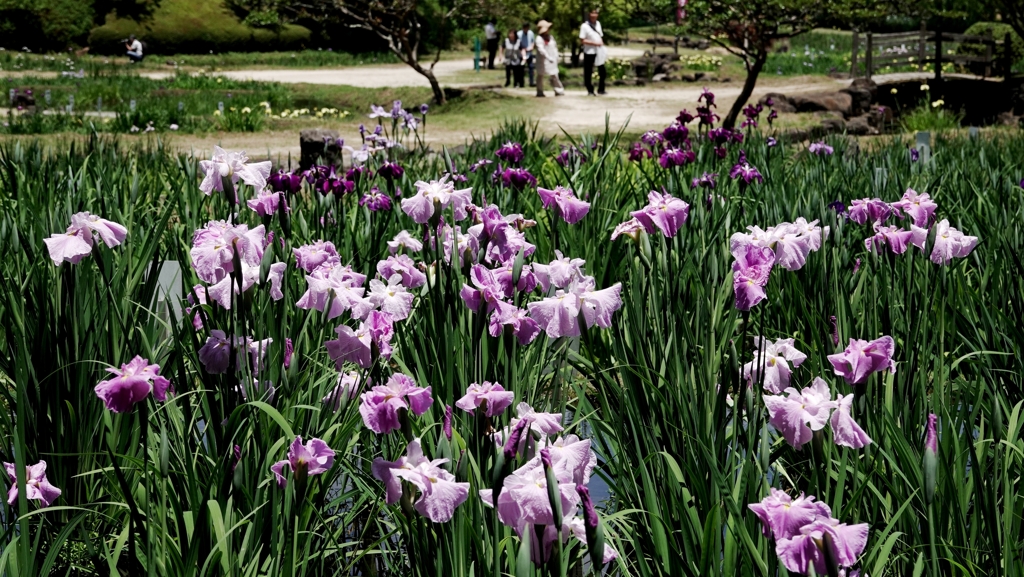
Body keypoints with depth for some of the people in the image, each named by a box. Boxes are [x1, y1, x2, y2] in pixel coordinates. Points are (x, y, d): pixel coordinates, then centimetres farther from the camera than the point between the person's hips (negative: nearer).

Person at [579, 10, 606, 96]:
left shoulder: (598, 24, 11)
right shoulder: (584, 26, -9)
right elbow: (582, 40, -13)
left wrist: (602, 44, 7)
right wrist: (594, 43, -19)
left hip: (599, 52, 6)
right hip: (589, 52, -6)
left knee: (602, 71, 7)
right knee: (588, 72, 1)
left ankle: (601, 89, 19)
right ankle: (590, 91, 11)